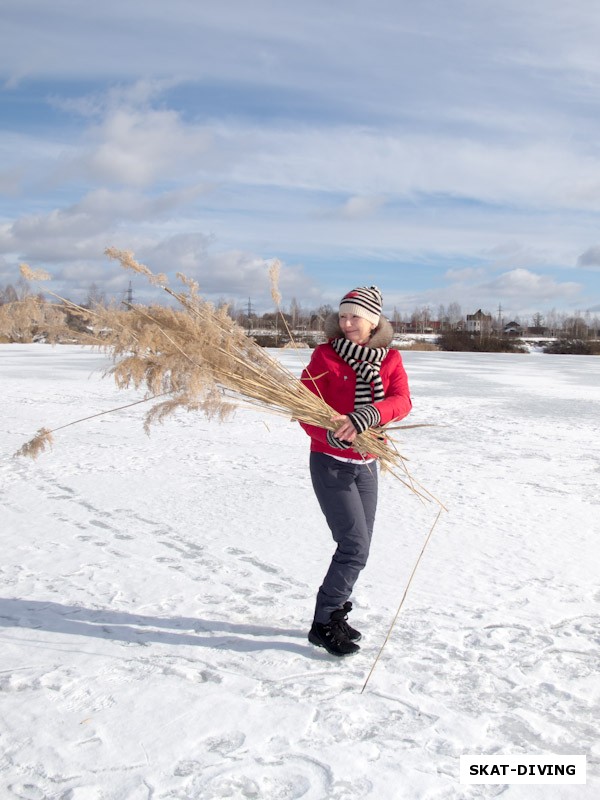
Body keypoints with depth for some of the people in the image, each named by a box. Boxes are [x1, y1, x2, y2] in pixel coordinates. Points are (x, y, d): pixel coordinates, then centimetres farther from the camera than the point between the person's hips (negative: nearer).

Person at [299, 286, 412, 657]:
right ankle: (323, 624, 8)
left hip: (366, 465, 5)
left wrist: (363, 418, -33)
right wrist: (333, 435, -33)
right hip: (331, 463, -5)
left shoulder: (390, 358, 1)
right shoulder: (325, 355, -9)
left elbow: (402, 401, -15)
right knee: (355, 547, -9)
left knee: (358, 547, 11)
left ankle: (336, 615, 31)